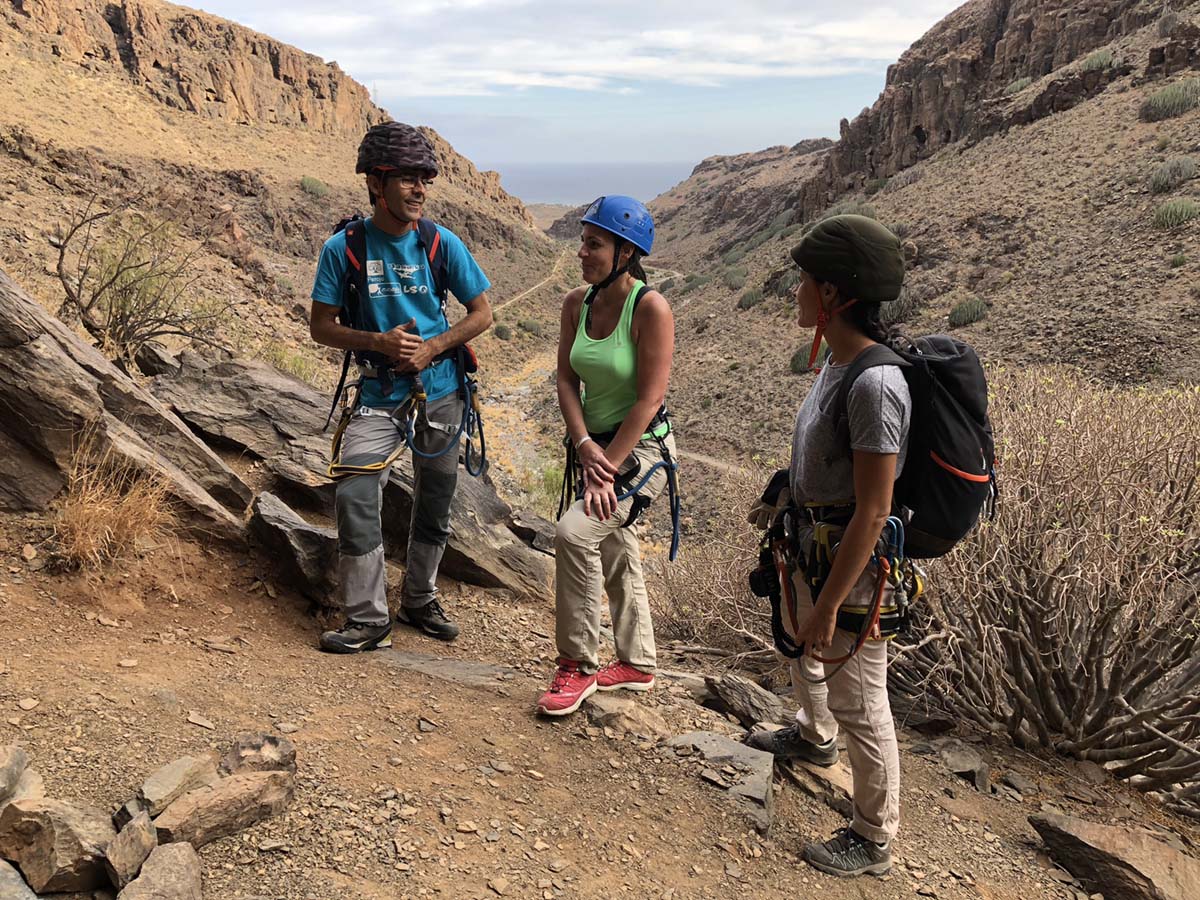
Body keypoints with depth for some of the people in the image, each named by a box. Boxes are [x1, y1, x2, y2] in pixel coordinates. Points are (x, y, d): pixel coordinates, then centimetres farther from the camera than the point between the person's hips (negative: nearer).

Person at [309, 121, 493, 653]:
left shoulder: (440, 243, -5)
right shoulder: (344, 247, -7)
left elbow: (481, 314, 1)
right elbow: (322, 327, -3)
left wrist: (432, 348, -14)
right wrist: (379, 341, -19)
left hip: (439, 390, 2)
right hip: (378, 393, -1)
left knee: (434, 501, 11)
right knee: (355, 498, -13)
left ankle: (419, 600, 32)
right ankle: (368, 620, 1)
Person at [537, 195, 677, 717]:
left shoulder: (650, 307, -19)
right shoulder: (577, 303, 0)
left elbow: (650, 398, -21)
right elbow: (567, 380, -1)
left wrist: (607, 468, -21)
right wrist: (584, 446, -15)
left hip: (642, 449, -7)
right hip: (596, 445, 7)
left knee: (575, 532, -23)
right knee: (615, 555, 17)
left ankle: (578, 667, -6)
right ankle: (636, 665, 36)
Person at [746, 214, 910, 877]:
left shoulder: (875, 383, -30)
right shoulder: (837, 363, -2)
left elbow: (873, 510, -28)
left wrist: (828, 605, -24)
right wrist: (782, 500, 25)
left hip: (849, 563, -10)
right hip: (807, 543, 10)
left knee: (858, 703, 7)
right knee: (799, 646, 33)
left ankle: (873, 840, 29)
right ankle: (814, 737, 62)